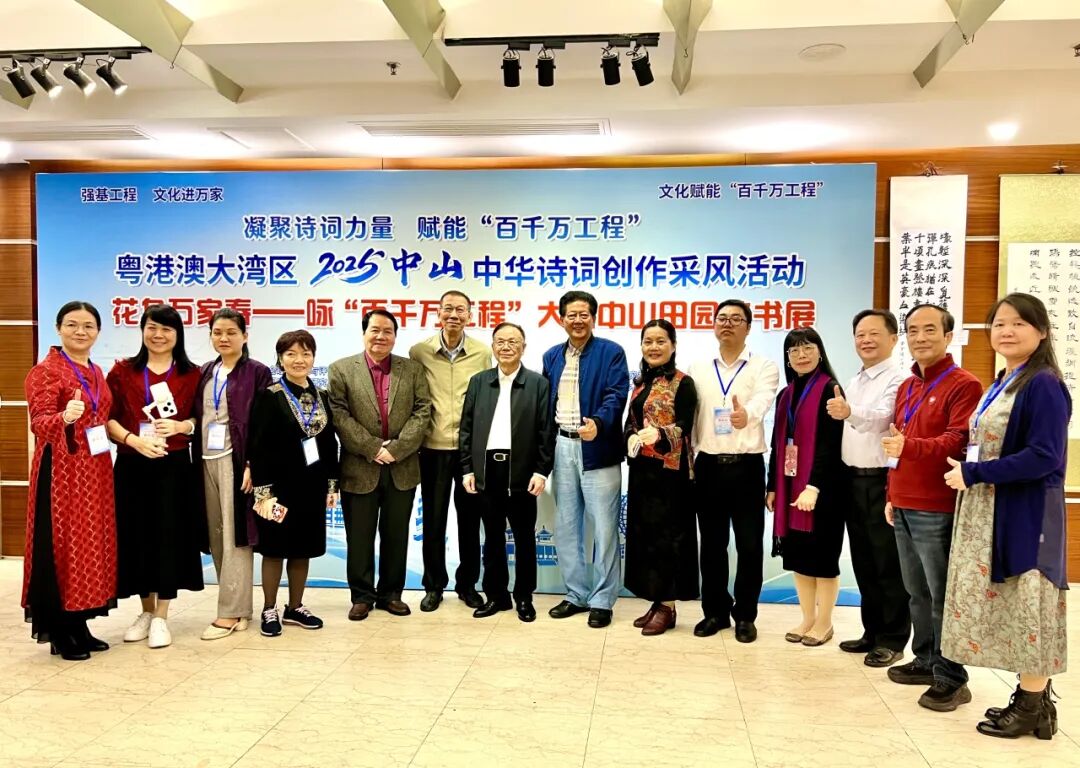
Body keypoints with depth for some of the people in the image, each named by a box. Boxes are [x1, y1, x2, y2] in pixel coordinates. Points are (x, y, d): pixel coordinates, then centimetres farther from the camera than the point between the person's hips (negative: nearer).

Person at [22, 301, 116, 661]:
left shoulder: (97, 373, 13)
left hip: (95, 471, 8)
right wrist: (65, 418, -36)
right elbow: (39, 423, -17)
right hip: (61, 471, -7)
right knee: (60, 547, -2)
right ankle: (59, 633, 8)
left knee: (90, 545, 10)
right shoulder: (46, 371, -8)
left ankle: (79, 626, 20)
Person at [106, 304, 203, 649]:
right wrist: (133, 439, -14)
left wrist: (179, 426, -14)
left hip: (174, 466, -1)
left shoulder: (192, 374, 5)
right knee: (136, 537, 6)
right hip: (131, 466, 1)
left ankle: (161, 618, 9)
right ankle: (146, 612, 23)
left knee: (169, 536, -1)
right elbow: (107, 418, 2)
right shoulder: (122, 371, 6)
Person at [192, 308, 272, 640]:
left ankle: (230, 612, 1)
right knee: (216, 537, 8)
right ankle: (239, 606, 17)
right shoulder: (205, 373, 14)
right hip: (207, 461, 6)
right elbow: (197, 418, 14)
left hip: (236, 460, -6)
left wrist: (252, 465, -15)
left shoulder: (258, 373, -3)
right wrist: (196, 461, 7)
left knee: (235, 536, -4)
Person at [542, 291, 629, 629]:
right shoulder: (552, 356, 13)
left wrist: (598, 423, -31)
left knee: (603, 527, -1)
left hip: (598, 449, -5)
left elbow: (616, 396, -13)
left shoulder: (611, 353, -2)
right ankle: (576, 594, 24)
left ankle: (602, 600, 11)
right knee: (566, 526, 11)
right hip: (562, 447, 5)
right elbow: (546, 402, 13)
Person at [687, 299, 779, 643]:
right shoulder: (697, 369, 10)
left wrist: (747, 414, -44)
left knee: (749, 544, 4)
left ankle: (745, 615, 19)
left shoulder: (764, 366, -1)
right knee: (712, 543, 10)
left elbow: (762, 400, -22)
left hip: (747, 466, -2)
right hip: (708, 465, 3)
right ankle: (715, 611, 23)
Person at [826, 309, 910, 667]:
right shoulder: (854, 383, 16)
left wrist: (849, 412, -47)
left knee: (889, 564, 2)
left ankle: (893, 639, 13)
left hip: (884, 481, -8)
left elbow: (879, 419, -29)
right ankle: (872, 631, 27)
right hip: (854, 480, 8)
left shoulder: (899, 380, -11)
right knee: (863, 562, 15)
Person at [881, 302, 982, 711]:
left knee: (942, 597, -1)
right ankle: (926, 660, 29)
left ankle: (951, 679, 10)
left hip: (938, 511, -8)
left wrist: (909, 447, -35)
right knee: (916, 593, 16)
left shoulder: (964, 385, -9)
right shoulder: (906, 387, 16)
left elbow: (959, 442, -20)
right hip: (903, 508, 8)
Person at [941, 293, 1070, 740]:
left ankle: (1033, 708, 15)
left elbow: (1043, 457, -22)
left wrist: (972, 473, -18)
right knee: (1007, 606, 15)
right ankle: (1030, 700, 27)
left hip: (1024, 517, -9)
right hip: (989, 515, 9)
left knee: (1026, 606, 1)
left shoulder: (1043, 385, -15)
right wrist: (968, 471, 2)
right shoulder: (1002, 384, 12)